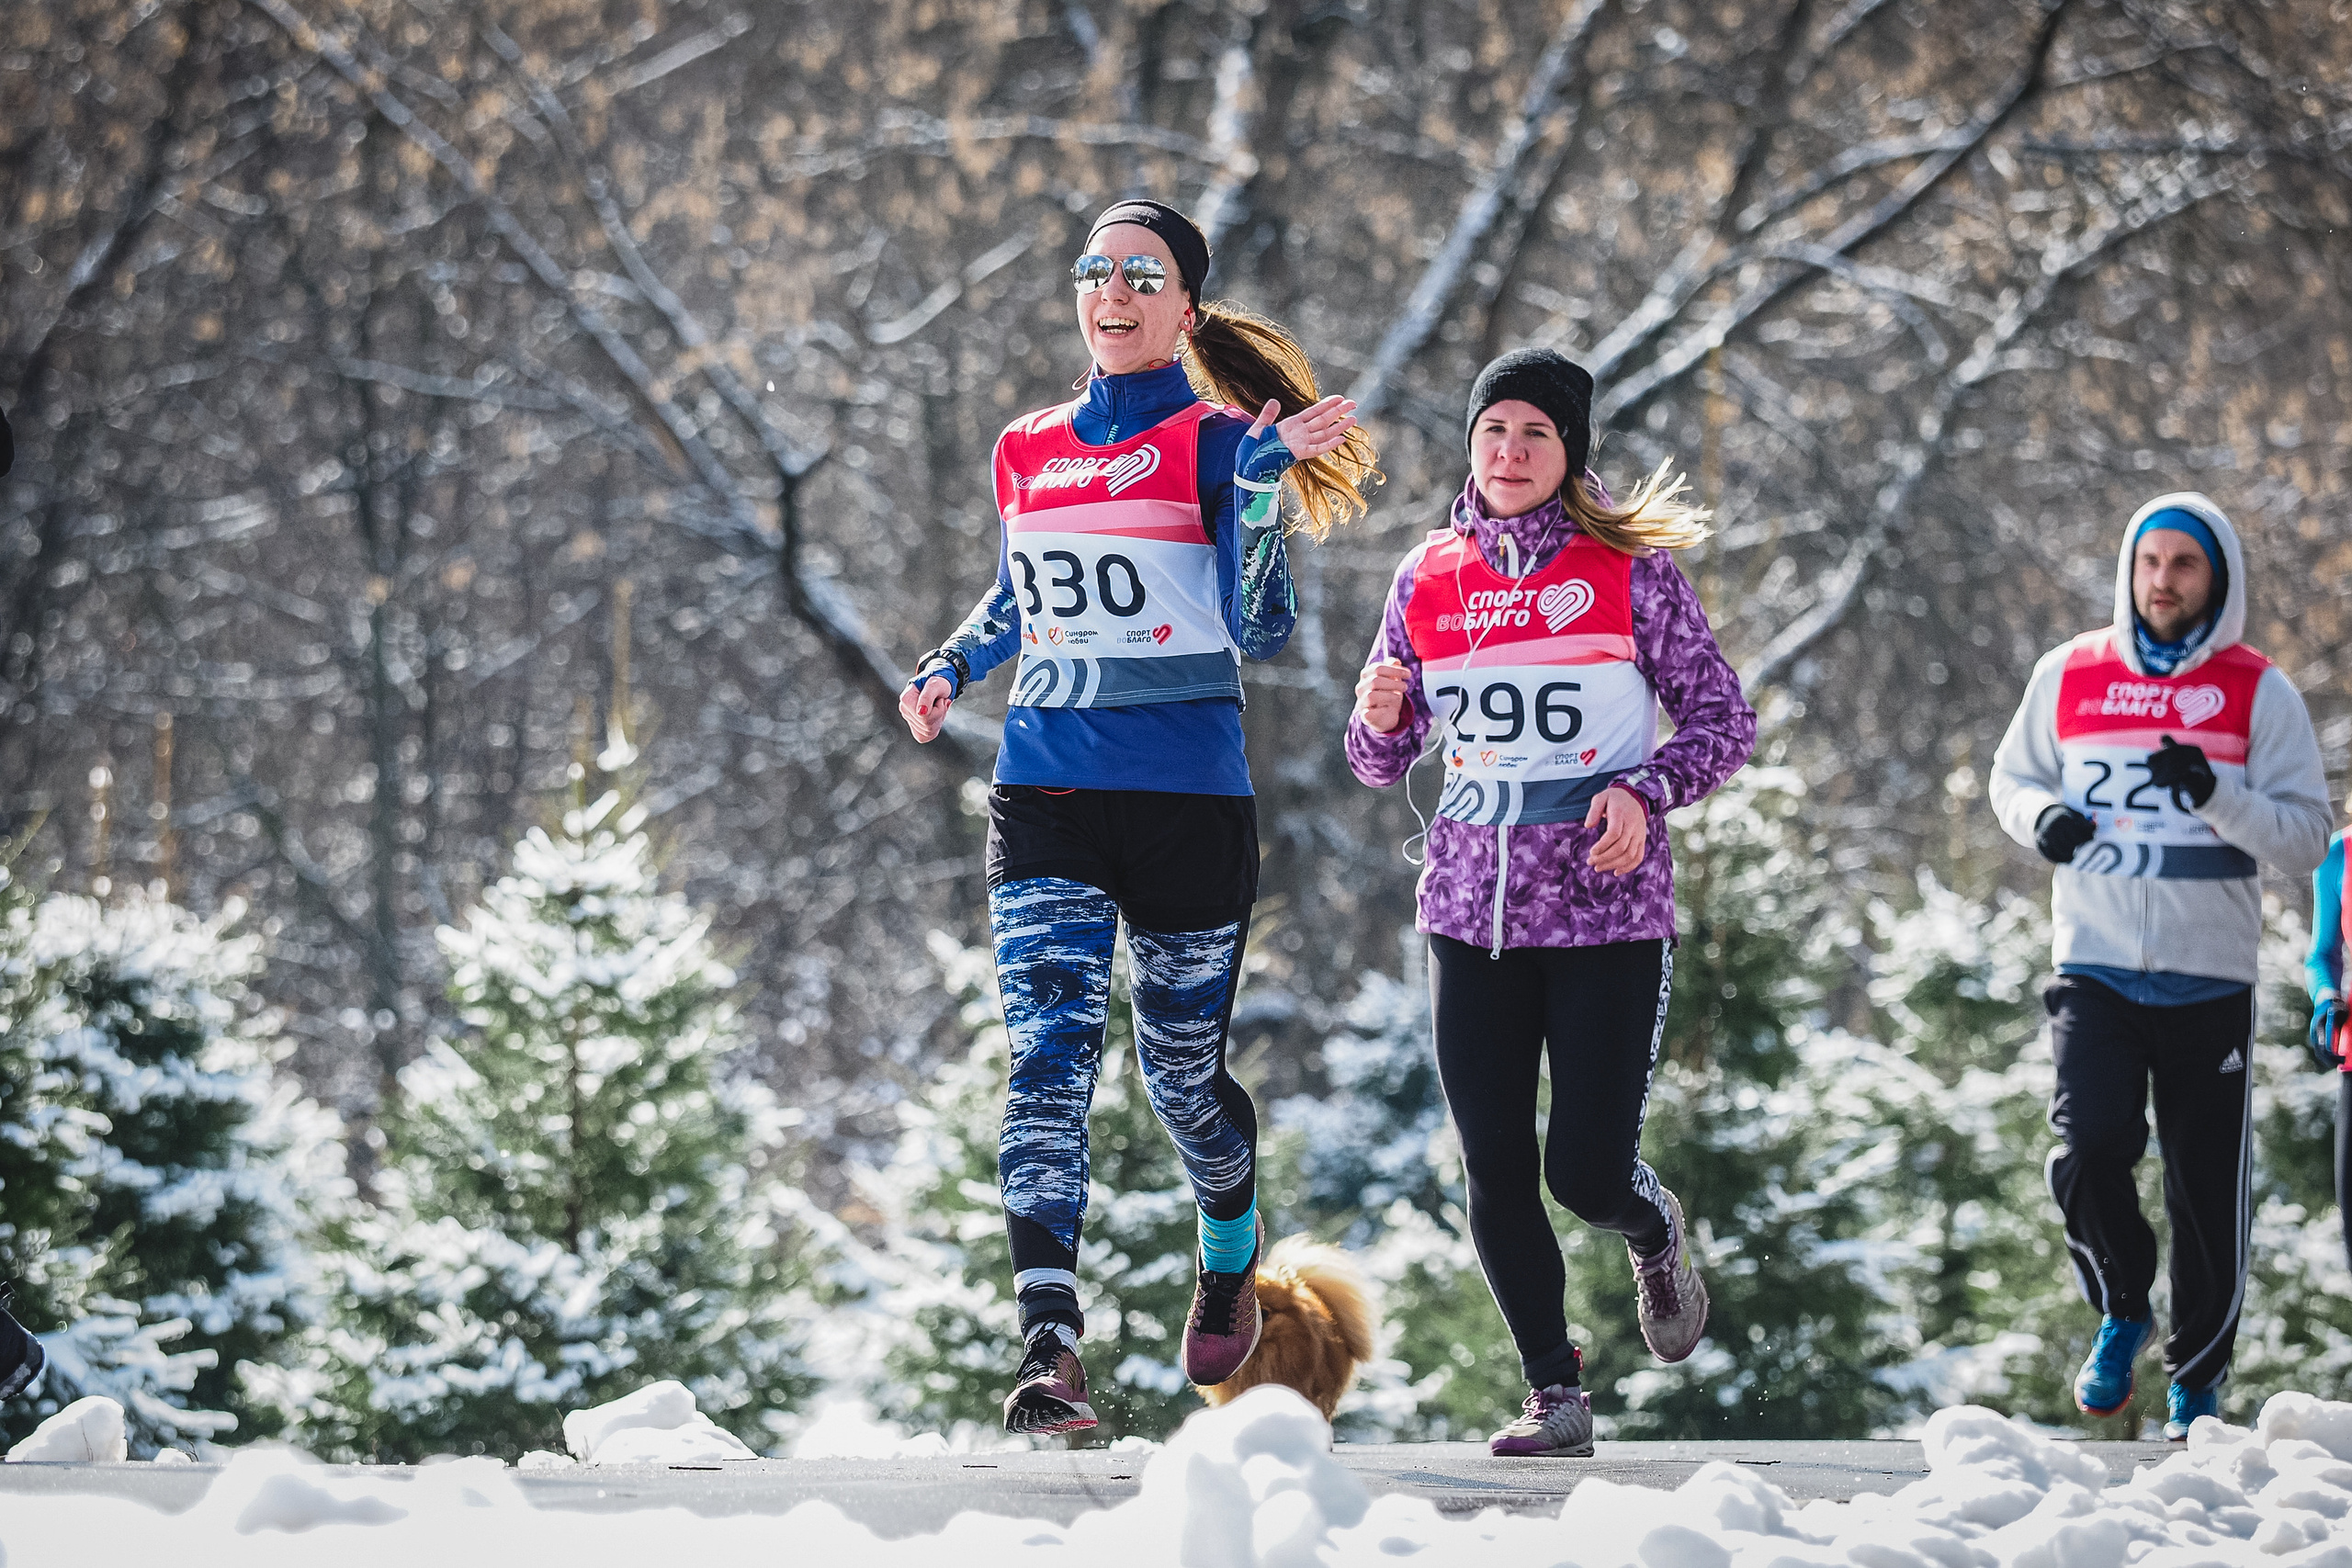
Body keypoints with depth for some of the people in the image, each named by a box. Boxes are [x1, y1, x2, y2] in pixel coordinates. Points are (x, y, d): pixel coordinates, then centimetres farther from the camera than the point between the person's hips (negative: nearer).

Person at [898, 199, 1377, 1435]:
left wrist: (1261, 488, -23)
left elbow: (1262, 633, -11)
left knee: (1181, 1073, 9)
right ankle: (1050, 1347, -23)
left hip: (1188, 802, -3)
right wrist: (952, 666, 9)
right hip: (1045, 801, 3)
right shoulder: (1028, 451, 11)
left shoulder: (1215, 444, -3)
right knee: (1048, 1053, -15)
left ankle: (1231, 1252, 42)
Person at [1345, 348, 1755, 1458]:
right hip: (1472, 908, 3)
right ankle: (1555, 1395, 14)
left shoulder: (1629, 571, -3)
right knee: (1495, 1171, 0)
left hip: (1606, 907, -3)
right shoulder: (1429, 579, 7)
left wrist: (1645, 791, -17)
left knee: (1588, 1172, -7)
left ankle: (1655, 1234, 30)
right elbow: (1381, 764, 14)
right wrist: (1378, 720, -9)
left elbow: (1723, 721, 1)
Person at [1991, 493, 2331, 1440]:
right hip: (2095, 968, 1)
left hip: (2210, 980, -1)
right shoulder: (2070, 677, 6)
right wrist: (2040, 818, -3)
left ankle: (2198, 1379, 21)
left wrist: (2217, 793, -19)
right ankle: (2121, 1309, 10)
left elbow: (2306, 838, -2)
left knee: (2208, 1191, 3)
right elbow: (2012, 774, 20)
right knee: (2091, 1147, -18)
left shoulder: (2260, 694, 0)